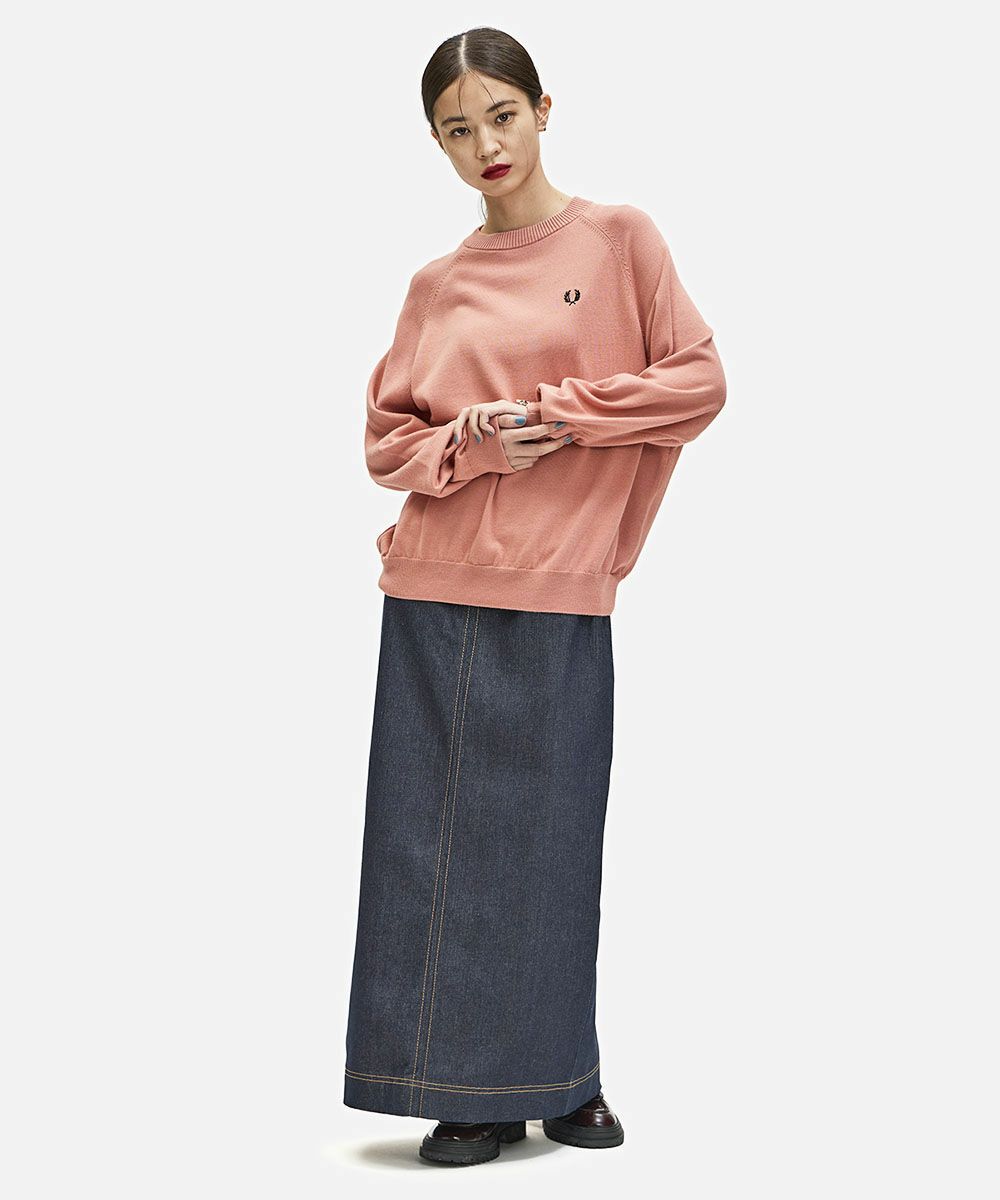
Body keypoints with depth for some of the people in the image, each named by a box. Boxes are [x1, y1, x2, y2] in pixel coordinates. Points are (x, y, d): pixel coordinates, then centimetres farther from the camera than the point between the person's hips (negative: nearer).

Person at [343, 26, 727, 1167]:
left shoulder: (619, 238, 6)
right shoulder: (436, 285, 12)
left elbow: (697, 382, -1)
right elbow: (388, 436, 11)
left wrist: (551, 412, -9)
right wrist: (474, 448, -9)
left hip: (560, 598, -2)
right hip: (436, 591, 2)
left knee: (550, 837, 2)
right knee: (443, 835, 2)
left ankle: (561, 1076, 18)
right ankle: (476, 1094, 12)